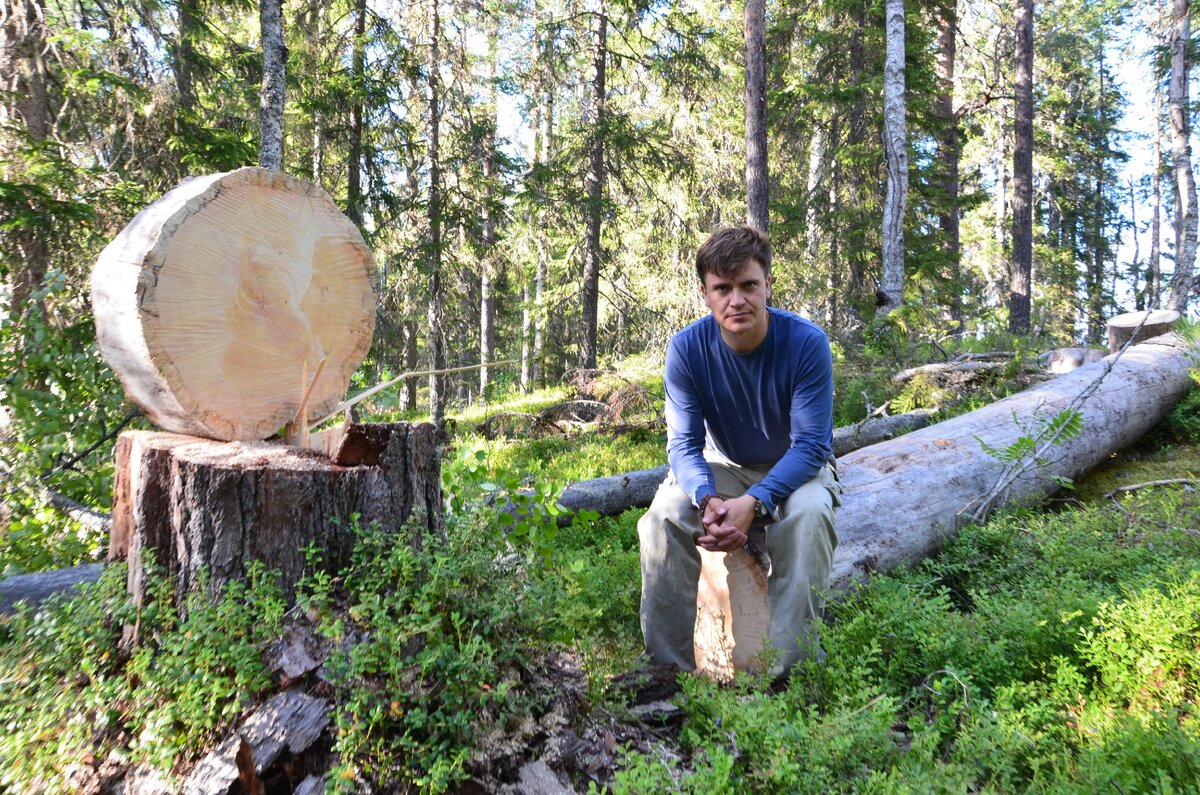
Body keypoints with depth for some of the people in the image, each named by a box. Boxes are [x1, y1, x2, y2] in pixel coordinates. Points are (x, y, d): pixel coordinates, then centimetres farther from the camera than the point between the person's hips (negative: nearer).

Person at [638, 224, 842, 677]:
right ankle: (669, 664, -14)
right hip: (724, 468, 2)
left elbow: (812, 445, -24)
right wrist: (708, 500, -38)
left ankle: (788, 667, -23)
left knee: (808, 515, -35)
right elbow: (684, 444, -16)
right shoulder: (687, 348, -18)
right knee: (664, 515, -25)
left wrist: (753, 503, -39)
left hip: (796, 469, -1)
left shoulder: (806, 342, -24)